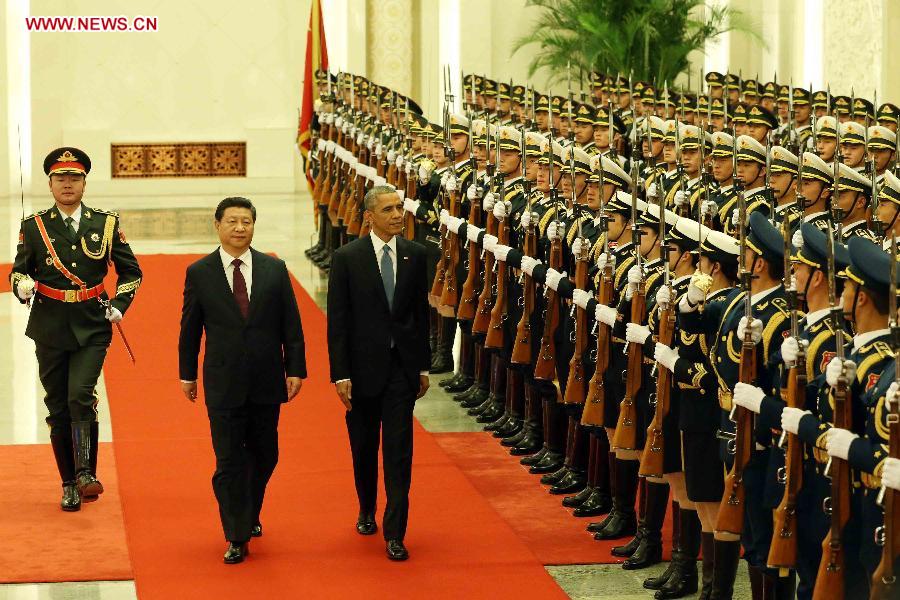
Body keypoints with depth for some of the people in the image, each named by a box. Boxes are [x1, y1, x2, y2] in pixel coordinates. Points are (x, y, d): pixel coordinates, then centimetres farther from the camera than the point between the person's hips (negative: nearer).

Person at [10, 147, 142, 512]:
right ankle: (70, 486, 15)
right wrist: (22, 286, -15)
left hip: (92, 329, -1)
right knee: (58, 409, 5)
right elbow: (18, 271, 7)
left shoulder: (106, 224, 5)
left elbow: (131, 272, 14)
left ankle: (86, 474, -14)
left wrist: (119, 305, 1)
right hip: (49, 329, 1)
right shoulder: (33, 227, 4)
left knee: (81, 395, -21)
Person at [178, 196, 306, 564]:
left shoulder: (274, 269, 2)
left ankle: (250, 515, 35)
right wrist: (187, 374, 8)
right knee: (229, 461, -1)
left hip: (267, 381, 2)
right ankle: (237, 536, 5)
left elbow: (291, 324, 4)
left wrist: (295, 369, 0)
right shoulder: (199, 273, -1)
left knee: (264, 456, 12)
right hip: (223, 382, -2)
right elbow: (190, 328, 5)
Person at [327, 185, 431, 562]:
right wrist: (340, 374, -10)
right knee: (364, 448, 14)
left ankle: (395, 533, -3)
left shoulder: (415, 255, 2)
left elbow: (421, 313, 8)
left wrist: (423, 366, 9)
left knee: (399, 452, -4)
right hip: (362, 366, -1)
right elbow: (337, 321, -6)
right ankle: (367, 512, 37)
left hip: (402, 367, 1)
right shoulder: (347, 258, -7)